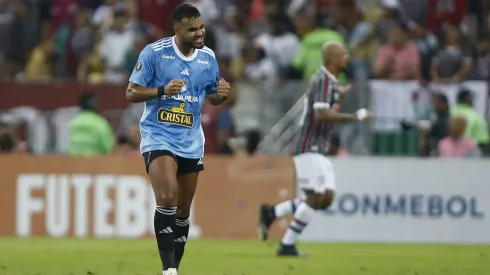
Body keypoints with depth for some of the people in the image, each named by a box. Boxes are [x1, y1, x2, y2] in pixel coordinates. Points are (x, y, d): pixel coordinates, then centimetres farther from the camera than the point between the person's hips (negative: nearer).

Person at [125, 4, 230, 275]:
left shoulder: (208, 57, 4)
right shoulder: (154, 52, -10)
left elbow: (212, 96, 16)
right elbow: (131, 92, -7)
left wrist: (221, 94, -8)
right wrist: (163, 90, -23)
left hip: (191, 141, 5)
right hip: (158, 137, -5)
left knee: (183, 209, 10)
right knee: (167, 197, -23)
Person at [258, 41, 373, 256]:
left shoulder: (327, 79, 14)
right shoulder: (323, 80, -16)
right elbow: (321, 114, -29)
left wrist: (339, 93, 23)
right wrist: (355, 116, -26)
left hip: (318, 149, 10)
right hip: (308, 148, -10)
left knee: (326, 198, 4)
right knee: (315, 198, -11)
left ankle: (271, 213, 11)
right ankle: (287, 245, -5)